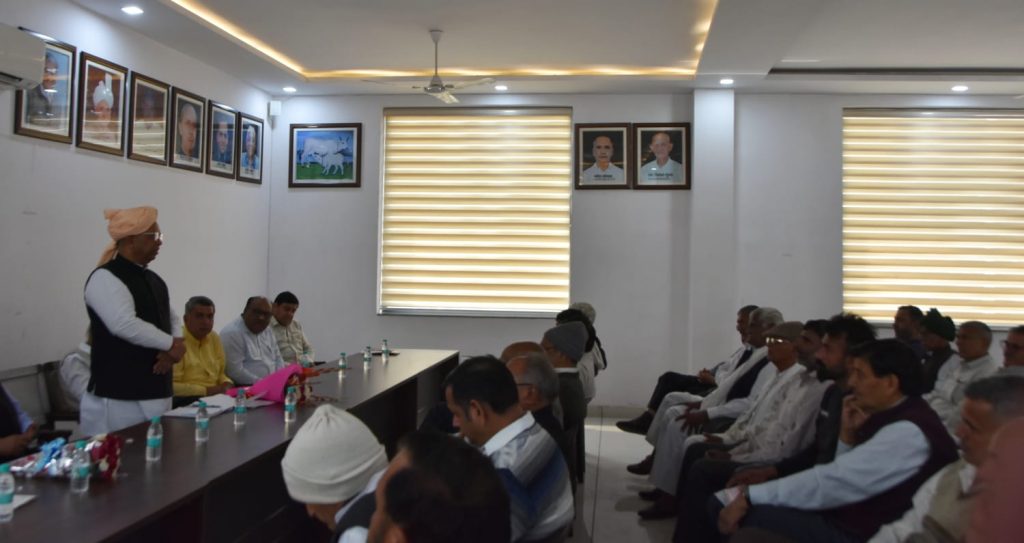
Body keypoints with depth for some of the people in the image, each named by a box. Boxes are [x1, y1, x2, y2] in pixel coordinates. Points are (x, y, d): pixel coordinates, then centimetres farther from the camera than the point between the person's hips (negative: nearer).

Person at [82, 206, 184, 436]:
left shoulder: (154, 280, 15)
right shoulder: (105, 278, -11)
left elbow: (172, 321, 17)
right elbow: (126, 325, -23)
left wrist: (174, 350, -4)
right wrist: (172, 344, -12)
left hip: (157, 393, 8)